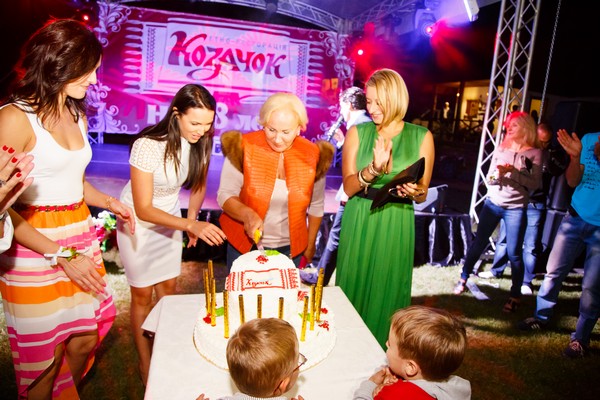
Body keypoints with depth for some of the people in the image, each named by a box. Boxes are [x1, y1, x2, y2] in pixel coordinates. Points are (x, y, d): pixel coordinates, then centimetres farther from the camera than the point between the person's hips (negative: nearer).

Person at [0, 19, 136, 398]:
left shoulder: (77, 116, 9)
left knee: (86, 339, 17)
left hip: (81, 241, 7)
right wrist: (61, 256, -18)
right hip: (36, 250, -6)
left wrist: (109, 202, 3)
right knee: (45, 360, 9)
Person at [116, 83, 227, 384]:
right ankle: (145, 362, 30)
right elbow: (144, 210, -29)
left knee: (168, 287, 14)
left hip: (170, 218, 5)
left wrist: (192, 219, -9)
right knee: (142, 294, 8)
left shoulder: (201, 142, -16)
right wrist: (190, 225, -39)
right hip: (139, 223, -4)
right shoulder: (148, 146, -33)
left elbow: (198, 185, 3)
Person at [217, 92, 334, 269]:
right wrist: (246, 214, -31)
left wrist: (310, 245, 11)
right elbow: (225, 195, -11)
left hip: (290, 249, 1)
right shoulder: (243, 148, -16)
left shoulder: (313, 156, -10)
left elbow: (316, 205, 3)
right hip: (245, 246, -1)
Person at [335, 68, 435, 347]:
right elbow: (349, 187, -6)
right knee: (353, 288, 10)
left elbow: (422, 194, 3)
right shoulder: (357, 133, 2)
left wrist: (413, 191, -19)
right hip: (358, 223, 1)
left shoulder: (421, 137, 1)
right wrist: (374, 169, -23)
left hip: (396, 227, 0)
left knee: (386, 292, 8)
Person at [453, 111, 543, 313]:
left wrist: (513, 172, -20)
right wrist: (496, 174, -15)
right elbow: (489, 178, 7)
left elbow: (534, 184, -10)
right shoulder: (501, 148, 7)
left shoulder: (534, 153, -2)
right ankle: (463, 279, 21)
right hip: (492, 203, 3)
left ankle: (515, 295, 12)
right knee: (478, 243, 8)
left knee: (514, 252, -1)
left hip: (516, 208, -3)